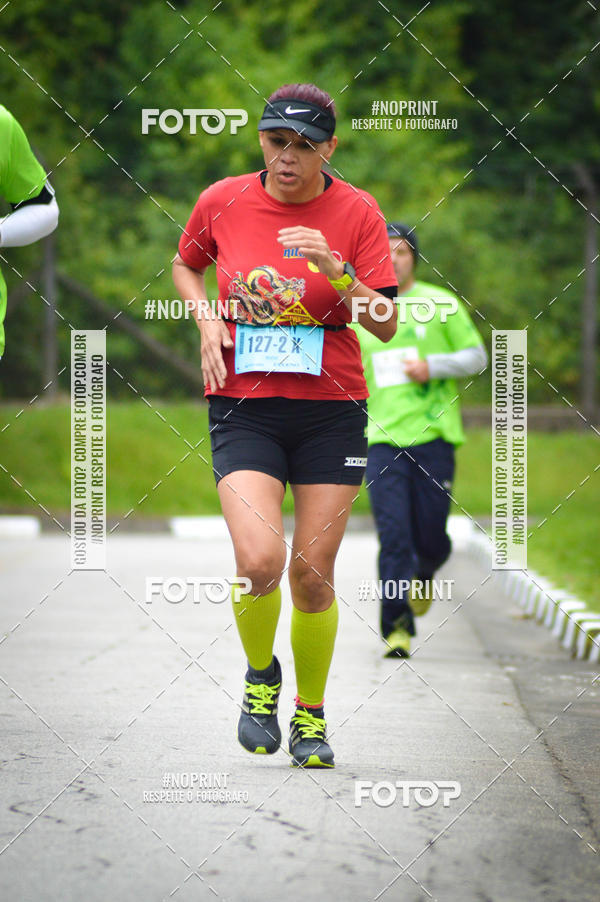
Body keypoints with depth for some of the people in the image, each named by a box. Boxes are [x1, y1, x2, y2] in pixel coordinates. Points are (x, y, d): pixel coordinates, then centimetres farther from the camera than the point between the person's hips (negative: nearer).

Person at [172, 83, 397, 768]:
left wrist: (335, 269, -20)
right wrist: (207, 318, 3)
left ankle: (311, 714, 23)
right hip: (243, 408, 0)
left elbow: (385, 325, -5)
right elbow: (185, 265, 21)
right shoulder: (221, 202, 1)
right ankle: (260, 674, 12)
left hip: (332, 409, 0)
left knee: (312, 573, 1)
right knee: (258, 561, -19)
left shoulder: (356, 212, -3)